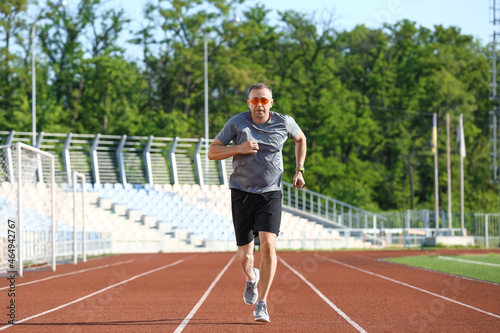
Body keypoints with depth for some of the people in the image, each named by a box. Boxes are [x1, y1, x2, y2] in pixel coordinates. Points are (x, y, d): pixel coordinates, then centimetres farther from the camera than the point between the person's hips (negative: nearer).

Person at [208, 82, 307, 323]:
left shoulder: (284, 123, -2)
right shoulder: (237, 123, -6)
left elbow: (300, 139, 21)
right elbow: (212, 152, -3)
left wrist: (299, 170, 12)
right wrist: (239, 148, -20)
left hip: (271, 193, 0)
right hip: (242, 193, 0)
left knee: (268, 244, -19)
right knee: (245, 255, 2)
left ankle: (261, 305, -10)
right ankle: (251, 278, 40)